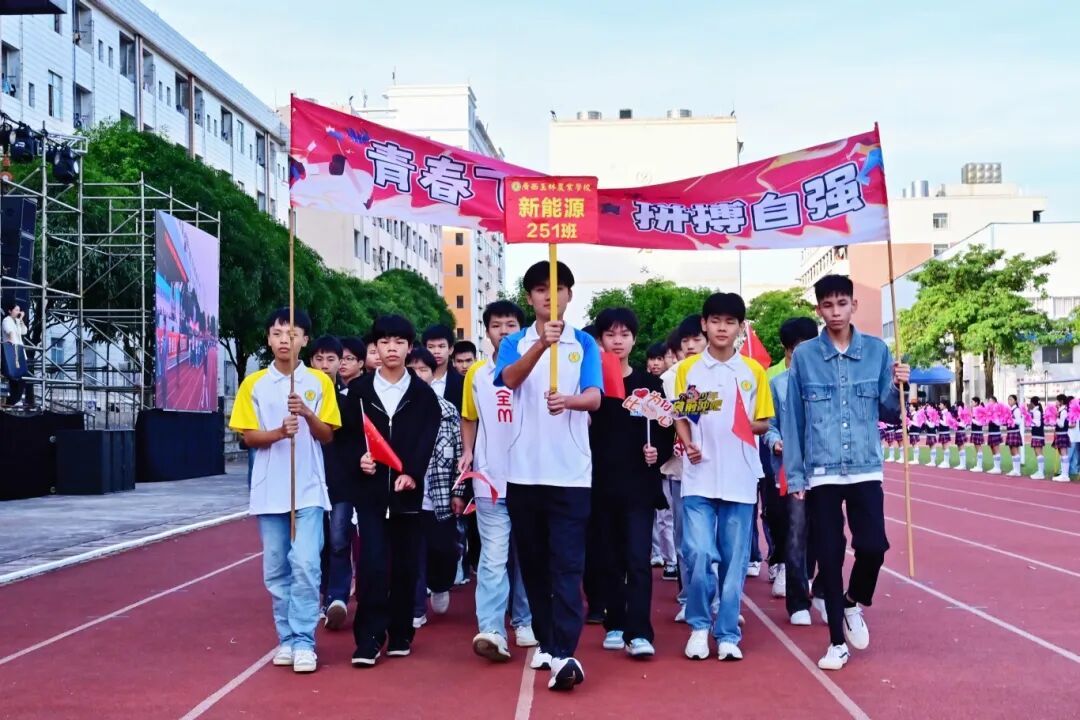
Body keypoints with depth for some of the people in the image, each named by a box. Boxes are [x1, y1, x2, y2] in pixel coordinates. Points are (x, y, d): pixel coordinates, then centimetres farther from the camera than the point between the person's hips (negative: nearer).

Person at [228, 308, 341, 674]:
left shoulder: (319, 381, 2)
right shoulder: (253, 384, 4)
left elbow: (327, 436, 2)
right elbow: (249, 437, 1)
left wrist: (307, 414, -17)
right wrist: (279, 432, -18)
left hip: (308, 490, -2)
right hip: (269, 491, 2)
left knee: (305, 565, -10)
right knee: (276, 570, 7)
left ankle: (304, 641, -4)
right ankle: (287, 638, 17)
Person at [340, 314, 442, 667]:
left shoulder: (422, 393, 5)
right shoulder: (359, 388, 6)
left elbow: (426, 441, -4)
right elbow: (349, 433, 5)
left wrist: (411, 473, -20)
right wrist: (359, 459, -16)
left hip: (408, 489, 1)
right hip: (370, 488, -1)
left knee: (405, 564, 6)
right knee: (372, 563, -8)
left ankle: (400, 634, 19)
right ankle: (369, 639, -3)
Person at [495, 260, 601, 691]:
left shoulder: (584, 344, 4)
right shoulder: (516, 344, 6)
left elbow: (594, 397, -8)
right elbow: (510, 379, -16)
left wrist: (567, 400, -32)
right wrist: (542, 343, -34)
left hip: (570, 472, -2)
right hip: (524, 471, 2)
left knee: (567, 564, -7)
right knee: (533, 563, 11)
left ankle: (565, 653, -13)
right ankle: (546, 642, 23)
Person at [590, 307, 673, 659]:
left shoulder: (649, 383, 5)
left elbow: (665, 431, 6)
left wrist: (657, 452, -12)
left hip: (639, 484, -1)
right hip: (602, 484, 1)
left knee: (637, 557, -9)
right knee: (609, 558, 9)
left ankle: (638, 633, -12)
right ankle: (615, 626, 19)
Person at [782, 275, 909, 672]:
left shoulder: (877, 350, 4)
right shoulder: (803, 356, 0)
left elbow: (889, 410, 7)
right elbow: (792, 418, 2)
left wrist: (898, 388, -14)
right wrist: (794, 475, -1)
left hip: (865, 469, 1)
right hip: (820, 473, -1)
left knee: (873, 546, -9)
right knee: (829, 556, 4)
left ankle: (855, 603, 23)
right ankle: (837, 642, 16)